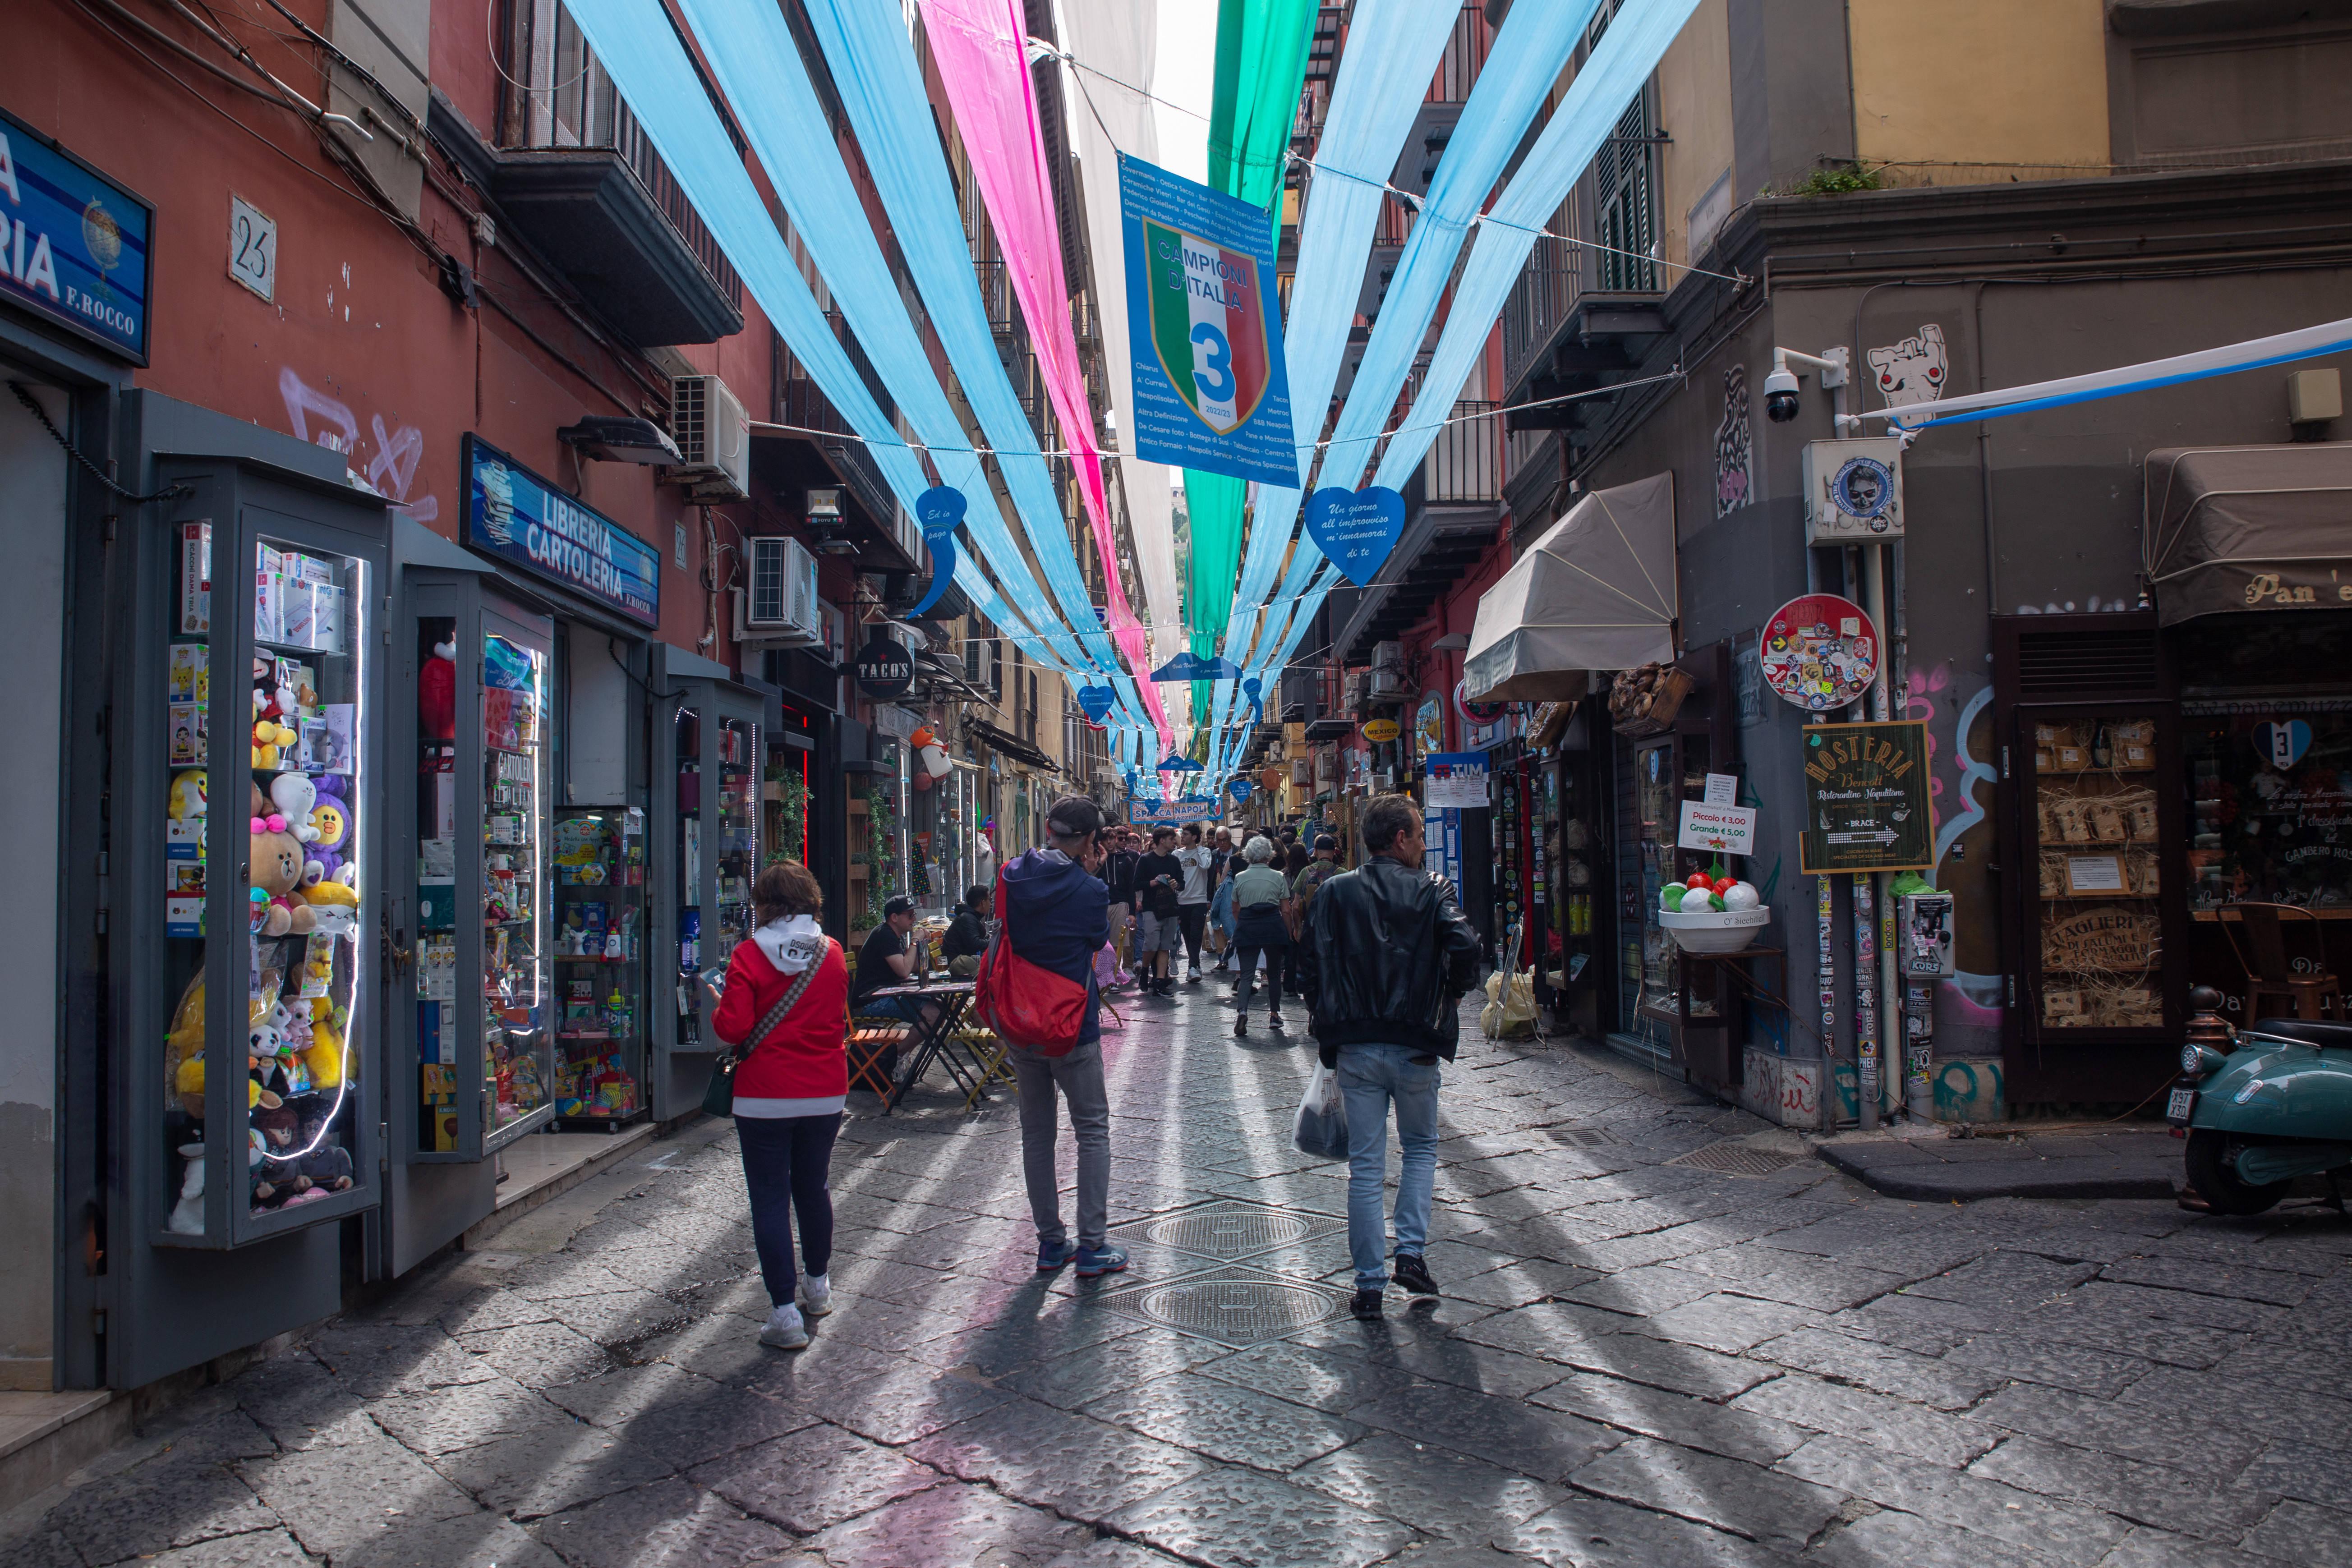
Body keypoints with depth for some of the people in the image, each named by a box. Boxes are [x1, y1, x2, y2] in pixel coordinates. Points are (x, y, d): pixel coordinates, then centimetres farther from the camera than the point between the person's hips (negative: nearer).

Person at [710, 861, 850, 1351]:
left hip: (765, 1098, -4)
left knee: (770, 1200, 2)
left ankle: (785, 1313, 0)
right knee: (813, 1188, 20)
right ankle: (818, 1288, 36)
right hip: (825, 1094, 4)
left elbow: (734, 1028, -16)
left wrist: (716, 1010, 3)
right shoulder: (833, 953, 1)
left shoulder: (750, 955, -11)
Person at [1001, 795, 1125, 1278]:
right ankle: (1092, 1246, 7)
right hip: (1071, 1026, -4)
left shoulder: (1013, 875, -4)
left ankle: (1051, 1242, 19)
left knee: (1036, 1132, 13)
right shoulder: (1090, 891, -15)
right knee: (1092, 1130, 8)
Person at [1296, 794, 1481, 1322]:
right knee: (1421, 1146, 22)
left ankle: (1369, 1286, 9)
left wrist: (1324, 1020, 12)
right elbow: (1464, 948, -17)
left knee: (1365, 1168, 7)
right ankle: (1411, 1252, 10)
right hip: (1415, 1043, -1)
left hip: (1355, 1046, 1)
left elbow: (1311, 959, 0)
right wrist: (1448, 999, 0)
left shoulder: (1335, 891, 2)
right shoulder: (1433, 891, -4)